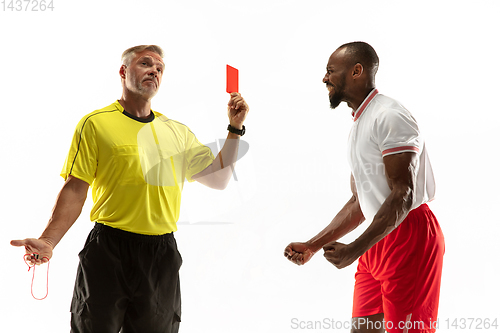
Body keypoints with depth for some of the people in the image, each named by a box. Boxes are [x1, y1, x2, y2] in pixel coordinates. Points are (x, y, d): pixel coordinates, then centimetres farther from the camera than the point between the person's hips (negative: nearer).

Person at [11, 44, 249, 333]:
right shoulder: (97, 123, -2)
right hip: (109, 252, -4)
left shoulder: (178, 132, 12)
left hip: (163, 255, 4)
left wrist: (235, 128, 7)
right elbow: (75, 190, -7)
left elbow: (219, 179, 15)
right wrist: (48, 241, -20)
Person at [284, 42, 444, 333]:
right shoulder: (359, 125, 18)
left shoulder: (390, 116, -14)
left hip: (409, 239, -9)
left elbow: (404, 194, -22)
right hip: (379, 241, 10)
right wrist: (312, 246, 15)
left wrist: (355, 250, -24)